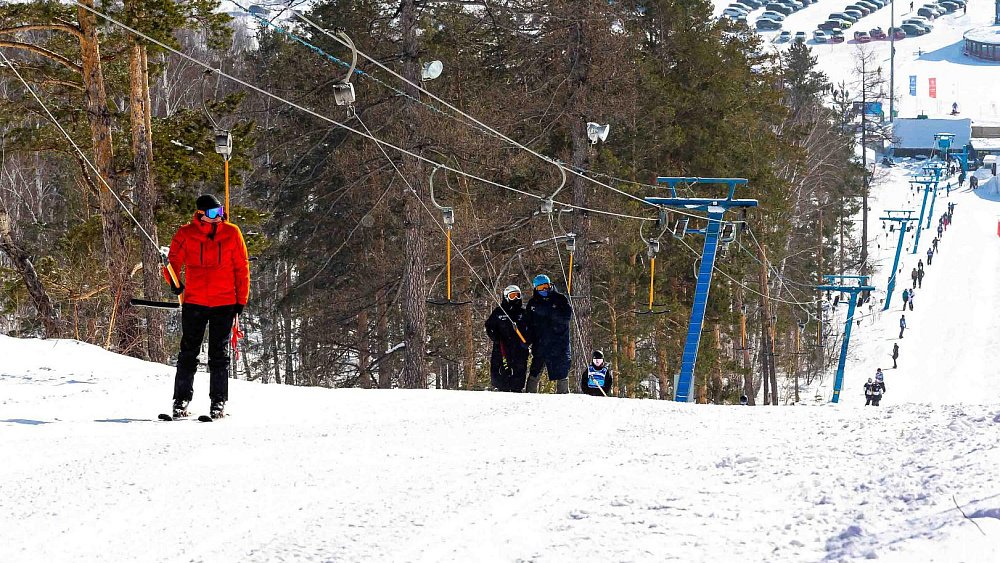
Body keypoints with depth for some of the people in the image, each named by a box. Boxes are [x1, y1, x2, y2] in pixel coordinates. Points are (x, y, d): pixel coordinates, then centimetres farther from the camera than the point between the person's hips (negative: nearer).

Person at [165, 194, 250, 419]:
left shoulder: (232, 233, 1)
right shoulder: (186, 234, -2)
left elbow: (242, 268, 5)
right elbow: (173, 261, 6)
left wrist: (241, 299, 2)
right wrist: (174, 282, -13)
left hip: (224, 303, 0)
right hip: (194, 303, 0)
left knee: (219, 356, 4)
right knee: (189, 352, 3)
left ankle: (218, 402, 10)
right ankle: (181, 400, 10)